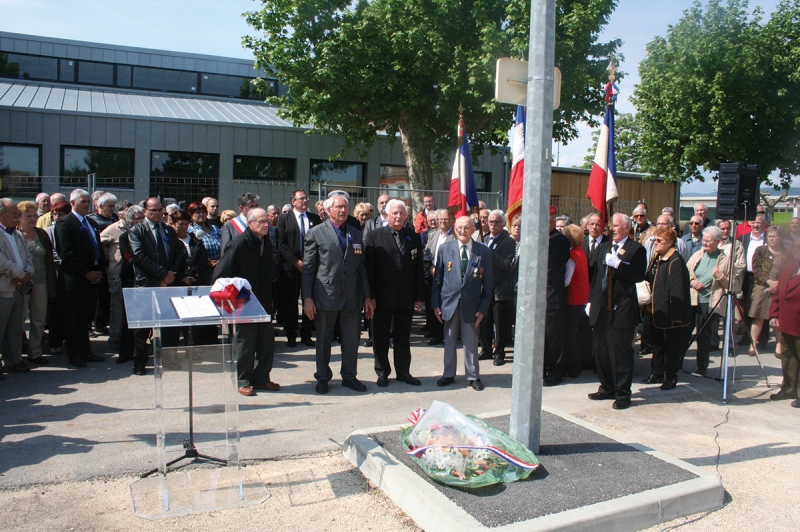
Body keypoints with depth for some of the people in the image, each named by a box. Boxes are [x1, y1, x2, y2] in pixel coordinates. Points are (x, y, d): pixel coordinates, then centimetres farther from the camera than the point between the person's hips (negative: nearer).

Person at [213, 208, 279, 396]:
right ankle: (243, 381, 16)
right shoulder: (239, 243, -16)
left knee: (267, 342, 10)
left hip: (263, 303, 7)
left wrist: (270, 298, 13)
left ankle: (261, 378, 23)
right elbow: (221, 272, -17)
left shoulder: (267, 243, 6)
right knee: (245, 343, 3)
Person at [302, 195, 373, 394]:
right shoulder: (316, 233, 1)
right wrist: (307, 298, -7)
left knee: (351, 339, 8)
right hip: (325, 296, -3)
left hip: (351, 297, 3)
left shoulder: (356, 234, 12)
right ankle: (322, 378, 23)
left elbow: (361, 267, 13)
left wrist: (367, 296, 9)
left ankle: (349, 376, 24)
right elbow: (308, 268, -1)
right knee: (323, 339, 8)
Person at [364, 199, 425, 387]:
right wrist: (370, 296, -10)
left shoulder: (414, 237, 6)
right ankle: (382, 372, 21)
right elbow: (368, 267, -6)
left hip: (406, 299, 2)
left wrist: (419, 296, 2)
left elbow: (418, 269, 5)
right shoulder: (374, 236, -2)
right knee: (381, 337, 8)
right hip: (382, 298, -2)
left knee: (403, 337, 12)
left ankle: (403, 371, 24)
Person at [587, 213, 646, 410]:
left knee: (621, 353, -1)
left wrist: (618, 264, -22)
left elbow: (639, 275, -15)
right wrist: (591, 300, 15)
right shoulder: (603, 247, 16)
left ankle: (623, 393, 9)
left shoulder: (636, 249, -3)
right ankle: (607, 388, 25)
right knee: (601, 351, 12)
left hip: (622, 308, -6)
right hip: (601, 308, 6)